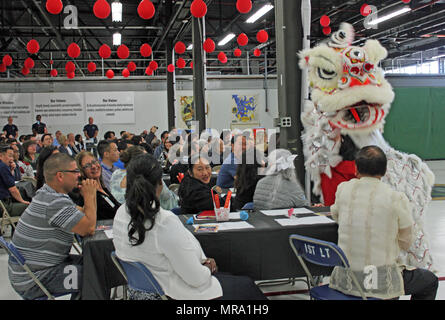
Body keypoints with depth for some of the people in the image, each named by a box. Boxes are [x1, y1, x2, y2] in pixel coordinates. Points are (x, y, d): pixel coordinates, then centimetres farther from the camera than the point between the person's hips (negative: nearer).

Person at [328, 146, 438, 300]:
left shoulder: (343, 189, -5)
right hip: (380, 283, -5)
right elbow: (406, 244, 0)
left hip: (344, 280, 5)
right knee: (430, 281, 23)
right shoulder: (397, 198, -13)